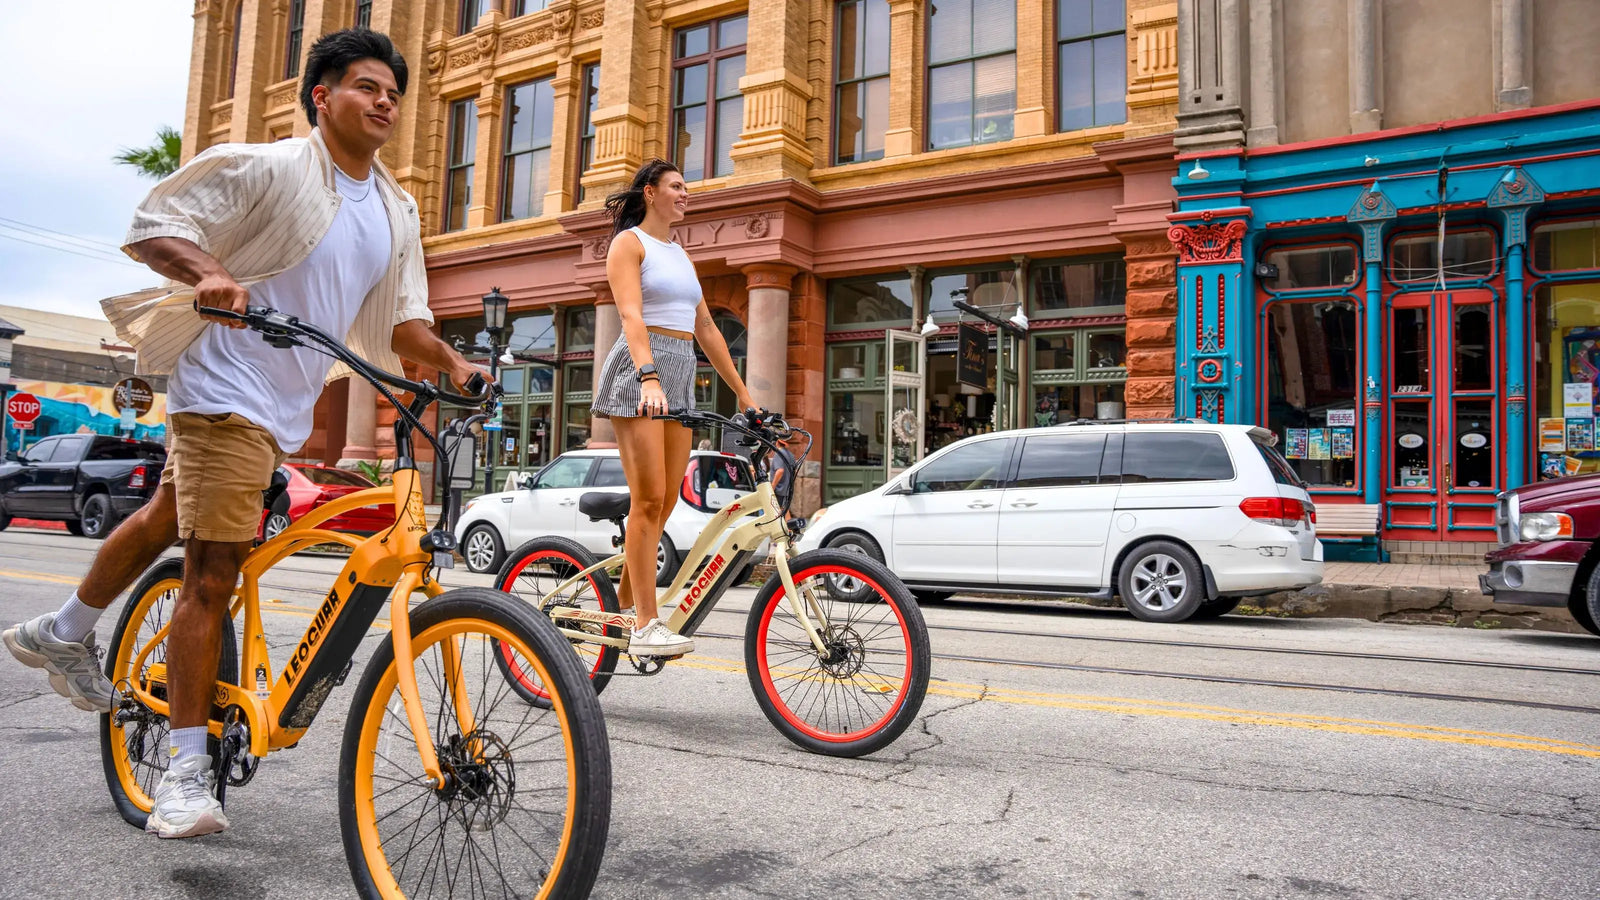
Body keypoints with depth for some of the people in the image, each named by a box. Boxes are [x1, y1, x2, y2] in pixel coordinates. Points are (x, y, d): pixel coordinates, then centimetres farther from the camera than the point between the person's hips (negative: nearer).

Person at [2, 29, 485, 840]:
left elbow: (400, 316, 9)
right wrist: (209, 273, -31)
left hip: (291, 405, 8)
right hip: (229, 386, -8)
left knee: (168, 520, 24)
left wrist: (451, 362, -8)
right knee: (212, 572, -9)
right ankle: (187, 770, -1)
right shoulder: (268, 167, -10)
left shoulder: (397, 212, 10)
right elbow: (153, 226, -11)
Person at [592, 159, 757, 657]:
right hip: (640, 373, -7)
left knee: (665, 503, 4)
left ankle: (621, 609, 15)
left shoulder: (680, 255, 24)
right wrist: (649, 377, -31)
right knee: (648, 500, -13)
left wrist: (743, 394, 18)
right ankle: (646, 626, -12)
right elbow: (631, 314, -15)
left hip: (680, 378, 7)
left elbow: (706, 330, 23)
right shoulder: (629, 242, 1)